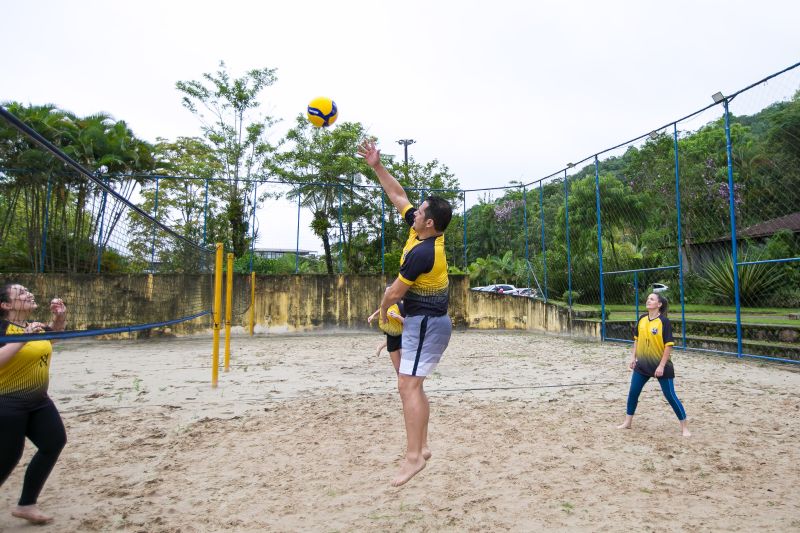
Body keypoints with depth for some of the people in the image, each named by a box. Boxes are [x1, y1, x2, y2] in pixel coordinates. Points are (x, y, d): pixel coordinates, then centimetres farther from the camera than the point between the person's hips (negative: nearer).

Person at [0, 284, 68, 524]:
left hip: (38, 401, 8)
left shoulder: (35, 326, 4)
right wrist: (23, 338, -32)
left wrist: (60, 316, 7)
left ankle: (25, 505, 19)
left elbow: (55, 333, 26)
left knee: (55, 442, 6)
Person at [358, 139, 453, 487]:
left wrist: (384, 308, 6)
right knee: (413, 384, 14)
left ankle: (413, 456, -10)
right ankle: (421, 447, 21)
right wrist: (377, 166, 8)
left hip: (426, 323, -10)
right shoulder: (424, 231, 3)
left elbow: (396, 291, -14)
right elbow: (398, 195, 12)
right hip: (428, 320, 10)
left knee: (408, 386, -13)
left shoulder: (422, 252, -24)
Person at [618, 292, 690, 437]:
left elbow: (669, 345, -16)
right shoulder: (642, 319, 2)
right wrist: (633, 357, 8)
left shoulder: (664, 321, -15)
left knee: (670, 396, 1)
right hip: (642, 364, 6)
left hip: (660, 366, -6)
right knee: (633, 393, 9)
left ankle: (684, 427, 17)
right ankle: (627, 423, 24)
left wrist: (662, 365, -18)